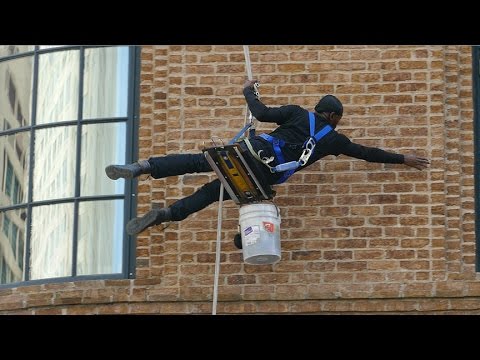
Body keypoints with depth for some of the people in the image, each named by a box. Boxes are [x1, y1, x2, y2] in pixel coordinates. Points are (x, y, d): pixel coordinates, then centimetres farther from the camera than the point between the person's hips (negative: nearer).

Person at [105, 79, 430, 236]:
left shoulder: (298, 113, 17)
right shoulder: (334, 138, 15)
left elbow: (263, 114, 9)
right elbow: (367, 153, 21)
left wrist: (249, 92, 28)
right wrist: (403, 159, 32)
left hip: (254, 148, 1)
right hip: (263, 177, -1)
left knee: (195, 162, -5)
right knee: (212, 192, 3)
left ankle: (142, 167, -24)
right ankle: (162, 216, -13)